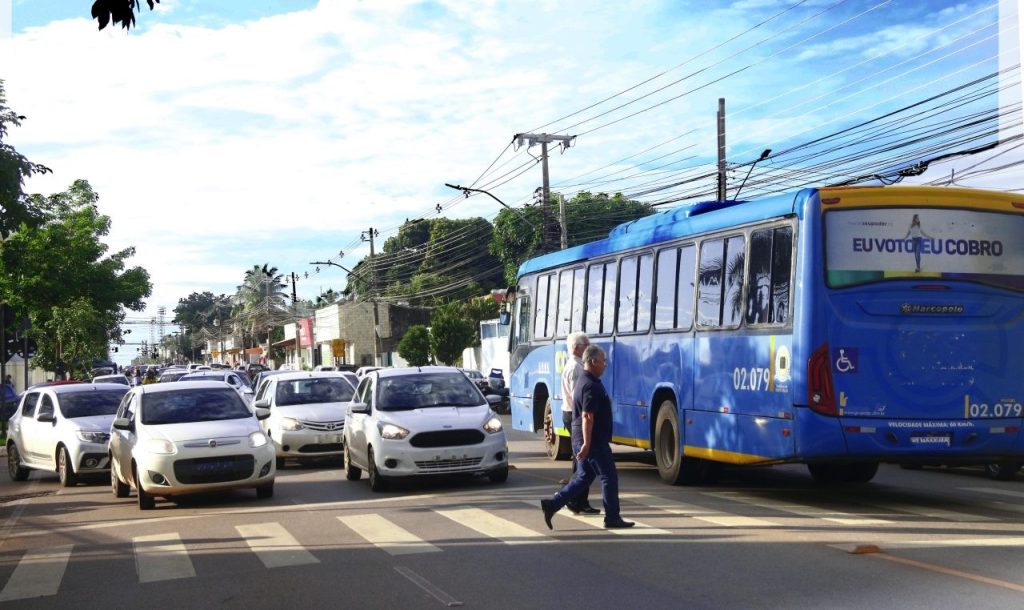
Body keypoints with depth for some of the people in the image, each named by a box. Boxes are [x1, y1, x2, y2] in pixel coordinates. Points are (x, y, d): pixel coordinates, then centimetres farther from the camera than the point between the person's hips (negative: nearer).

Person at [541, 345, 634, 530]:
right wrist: (586, 444, -26)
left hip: (584, 440, 10)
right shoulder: (591, 385, -18)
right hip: (593, 441, -10)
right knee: (609, 476, 0)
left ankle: (552, 504, 7)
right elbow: (587, 416, -24)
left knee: (583, 478, 13)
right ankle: (612, 518, 7)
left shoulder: (584, 381, 15)